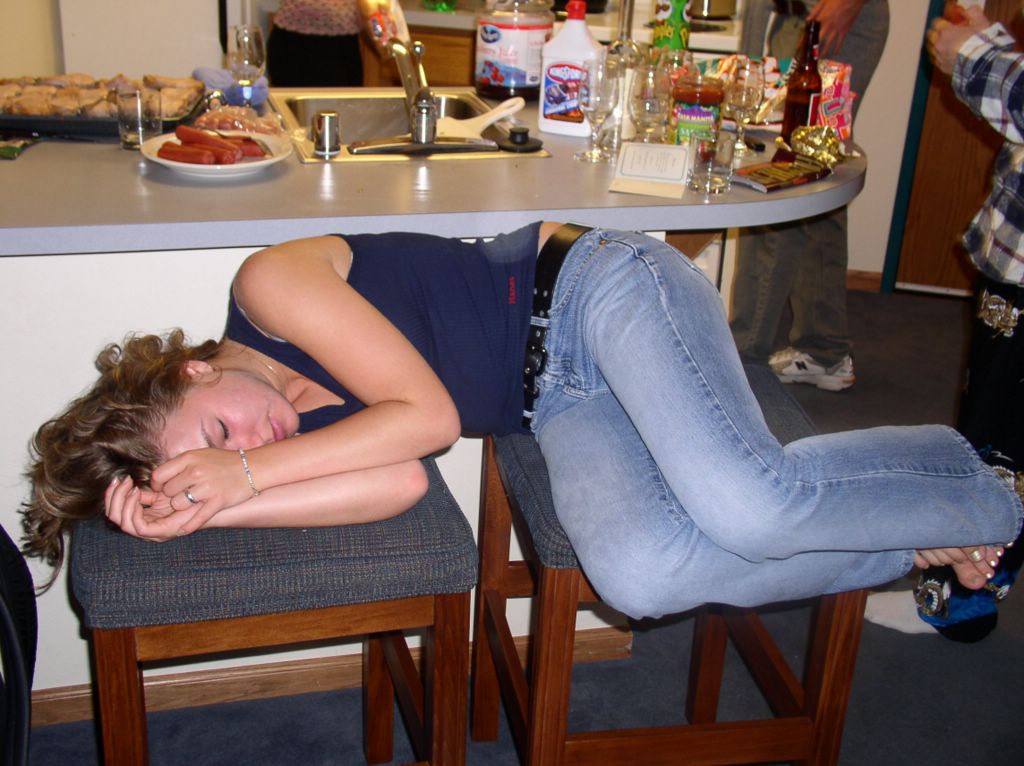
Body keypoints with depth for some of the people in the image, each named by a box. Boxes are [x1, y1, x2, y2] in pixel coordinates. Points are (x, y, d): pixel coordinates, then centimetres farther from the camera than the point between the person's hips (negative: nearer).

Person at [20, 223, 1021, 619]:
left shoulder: (270, 288, -15)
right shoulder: (286, 432, 4)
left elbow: (425, 414, -20)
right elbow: (399, 483, -15)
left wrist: (248, 472, -16)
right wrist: (207, 507, -16)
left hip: (596, 289, -6)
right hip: (560, 403, 6)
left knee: (745, 502, -27)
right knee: (635, 572, -21)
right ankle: (917, 547, -1)